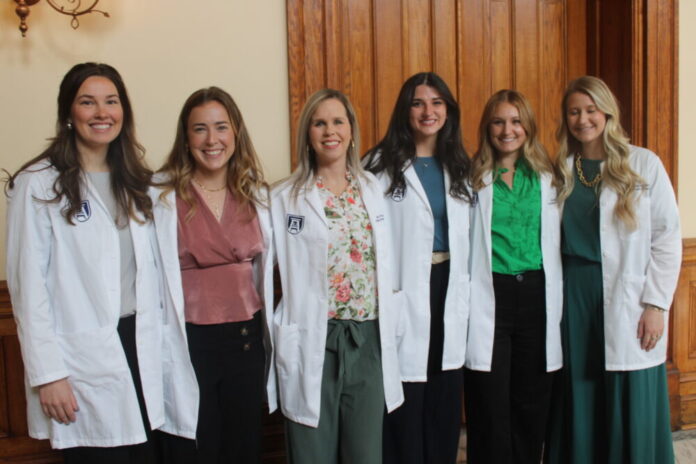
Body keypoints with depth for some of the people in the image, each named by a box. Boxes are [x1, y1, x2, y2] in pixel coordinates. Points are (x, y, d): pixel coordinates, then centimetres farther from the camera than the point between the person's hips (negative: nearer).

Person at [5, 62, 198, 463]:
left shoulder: (136, 183, 12)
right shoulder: (39, 184, -7)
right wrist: (46, 373, -12)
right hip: (83, 362, -5)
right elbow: (29, 284, -9)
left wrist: (169, 347, 8)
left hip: (143, 351, 5)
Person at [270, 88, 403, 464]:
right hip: (314, 342, -3)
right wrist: (284, 345, -6)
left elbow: (384, 266, 14)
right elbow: (277, 271, -3)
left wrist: (387, 329, 10)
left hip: (368, 339, 3)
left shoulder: (372, 190, 10)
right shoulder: (284, 198, -2)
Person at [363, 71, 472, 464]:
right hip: (404, 292, -5)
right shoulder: (381, 165, -6)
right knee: (404, 405, 3)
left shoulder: (459, 167, 12)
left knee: (445, 401, 13)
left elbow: (469, 238, 13)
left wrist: (464, 293, 8)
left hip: (449, 290, 5)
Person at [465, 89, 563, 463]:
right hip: (489, 296, -3)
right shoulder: (474, 178, 0)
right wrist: (469, 301, -11)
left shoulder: (546, 177, 10)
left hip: (536, 295, 3)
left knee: (532, 400, 11)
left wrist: (557, 299, 4)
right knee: (491, 406, 2)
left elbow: (554, 241, 10)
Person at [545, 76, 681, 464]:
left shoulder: (644, 164, -1)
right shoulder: (561, 169, 8)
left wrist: (656, 304, -8)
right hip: (573, 299, 3)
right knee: (578, 406, 8)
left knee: (632, 411, 3)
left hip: (627, 302, -2)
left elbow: (668, 238, -3)